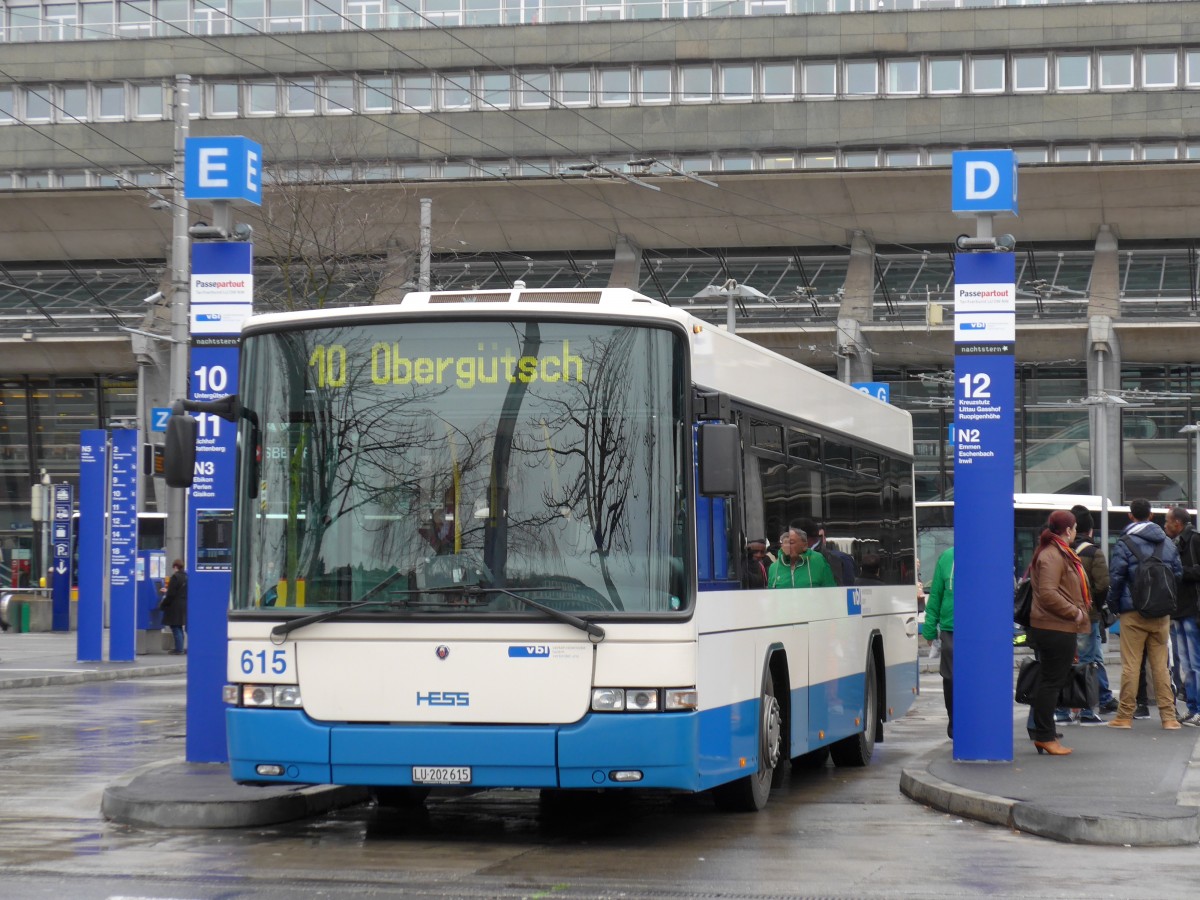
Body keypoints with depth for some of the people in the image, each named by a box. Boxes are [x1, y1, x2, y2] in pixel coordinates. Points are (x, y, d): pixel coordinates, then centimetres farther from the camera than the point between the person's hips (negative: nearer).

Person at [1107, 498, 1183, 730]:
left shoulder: (1124, 543, -7)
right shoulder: (1167, 543, 9)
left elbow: (1116, 578, -9)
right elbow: (1178, 574, 12)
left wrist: (1114, 605, 4)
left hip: (1133, 613, -4)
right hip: (1162, 614, 4)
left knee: (1130, 665, -1)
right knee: (1160, 664, 8)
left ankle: (1125, 716, 2)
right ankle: (1169, 716, 5)